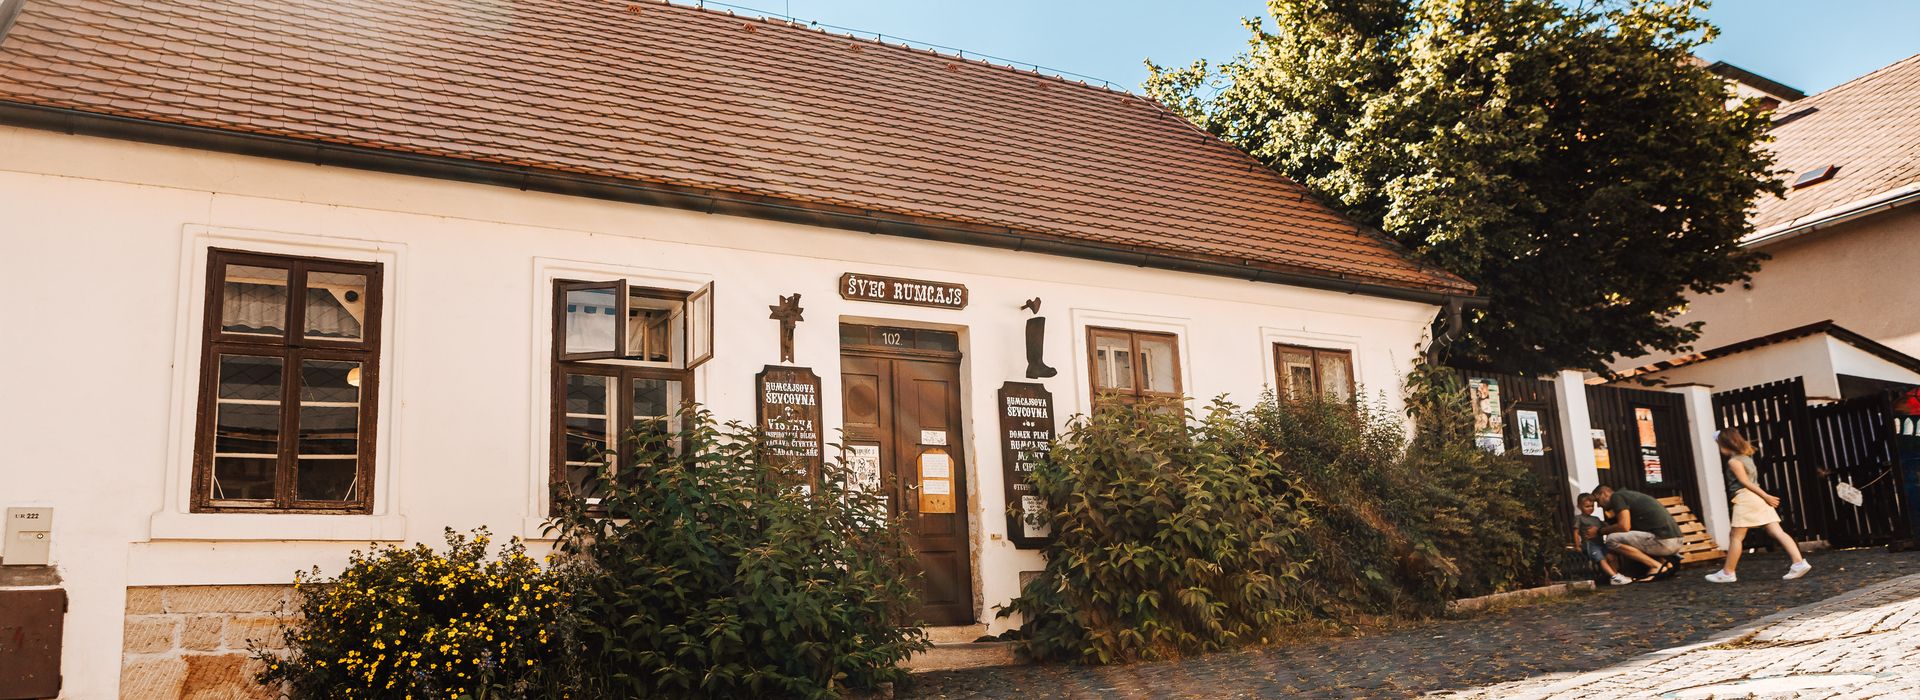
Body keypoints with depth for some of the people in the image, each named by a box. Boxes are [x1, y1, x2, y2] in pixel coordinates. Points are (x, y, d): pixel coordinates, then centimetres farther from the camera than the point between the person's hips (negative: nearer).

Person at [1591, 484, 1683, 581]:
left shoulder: (1616, 496, -1)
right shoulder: (1628, 494, 26)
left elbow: (1624, 527, -13)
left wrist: (1602, 530, 4)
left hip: (1663, 541, -9)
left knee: (1612, 540, -9)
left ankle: (1656, 566, -8)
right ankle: (1667, 563, 9)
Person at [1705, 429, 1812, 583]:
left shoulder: (1733, 461, -7)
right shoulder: (1746, 456, 17)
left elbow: (1745, 482, -13)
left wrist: (1766, 496, -13)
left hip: (1745, 498, -8)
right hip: (1758, 497, 8)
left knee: (1736, 537, -2)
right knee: (1777, 532, -1)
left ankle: (1727, 573, 3)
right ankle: (1799, 562, -13)